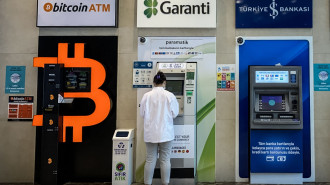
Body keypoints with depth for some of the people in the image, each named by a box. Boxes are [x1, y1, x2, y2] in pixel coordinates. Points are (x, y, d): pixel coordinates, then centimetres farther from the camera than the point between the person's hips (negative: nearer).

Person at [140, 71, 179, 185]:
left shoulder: (146, 96, -5)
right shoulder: (169, 96, -9)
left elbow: (142, 113, 1)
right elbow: (174, 114, -3)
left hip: (151, 132, 1)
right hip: (165, 132, -1)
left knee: (150, 159, 10)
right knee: (165, 159, 9)